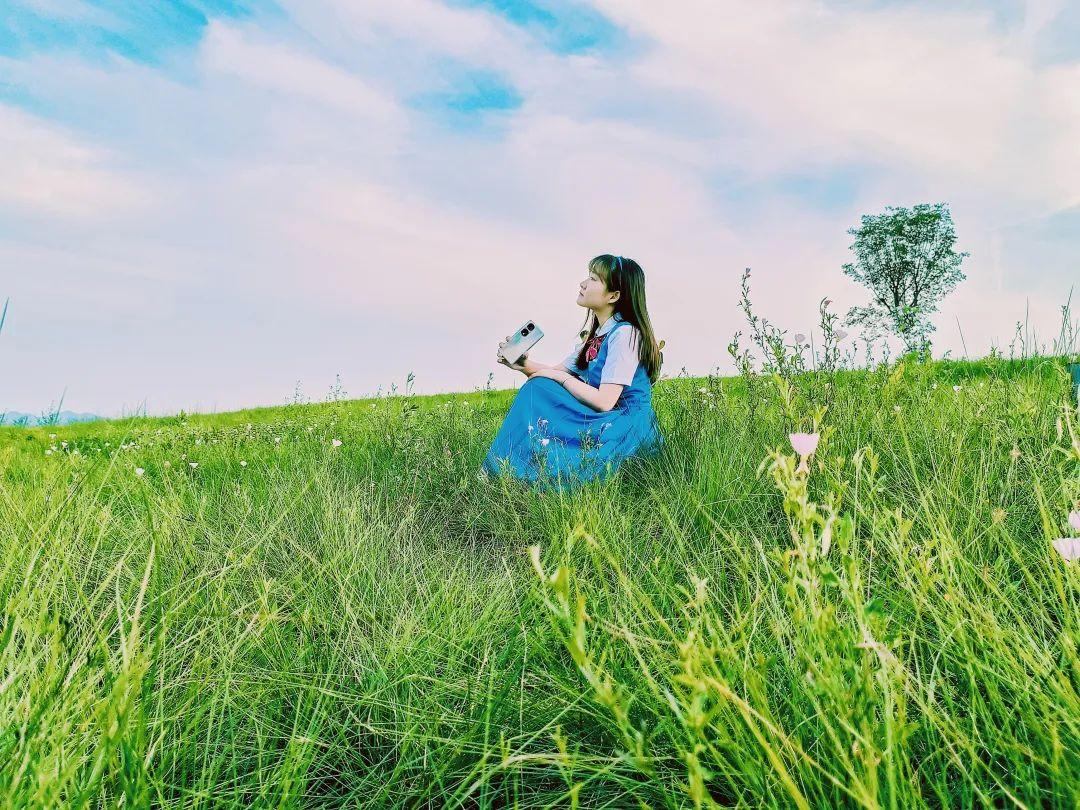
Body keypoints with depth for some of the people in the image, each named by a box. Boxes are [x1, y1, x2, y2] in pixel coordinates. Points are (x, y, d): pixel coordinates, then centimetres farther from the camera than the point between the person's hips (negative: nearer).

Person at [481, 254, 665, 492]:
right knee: (538, 388, -4)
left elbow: (604, 401, -20)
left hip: (626, 427, -9)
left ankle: (498, 473, -3)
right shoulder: (597, 333, 13)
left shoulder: (625, 334, -15)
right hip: (601, 421, 9)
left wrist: (561, 376, -11)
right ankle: (493, 474, -4)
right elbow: (558, 372, 12)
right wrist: (525, 364, -6)